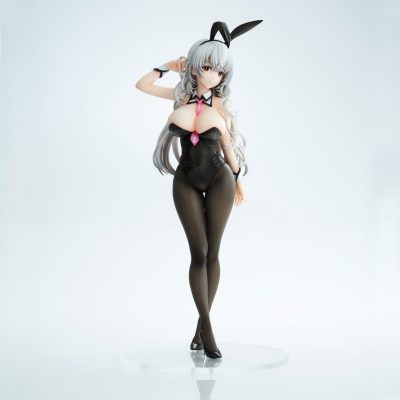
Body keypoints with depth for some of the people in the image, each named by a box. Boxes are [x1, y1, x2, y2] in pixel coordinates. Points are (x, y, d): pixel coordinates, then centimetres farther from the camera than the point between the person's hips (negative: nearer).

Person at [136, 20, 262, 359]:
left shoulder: (221, 104, -4)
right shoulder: (181, 94, 1)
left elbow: (228, 145, 5)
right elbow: (142, 85, 7)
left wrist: (238, 179, 12)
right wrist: (168, 65, 4)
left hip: (218, 180, -1)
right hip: (186, 181, 1)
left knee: (212, 253, 1)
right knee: (199, 252, -3)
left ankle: (202, 325, 11)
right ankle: (207, 328, -2)